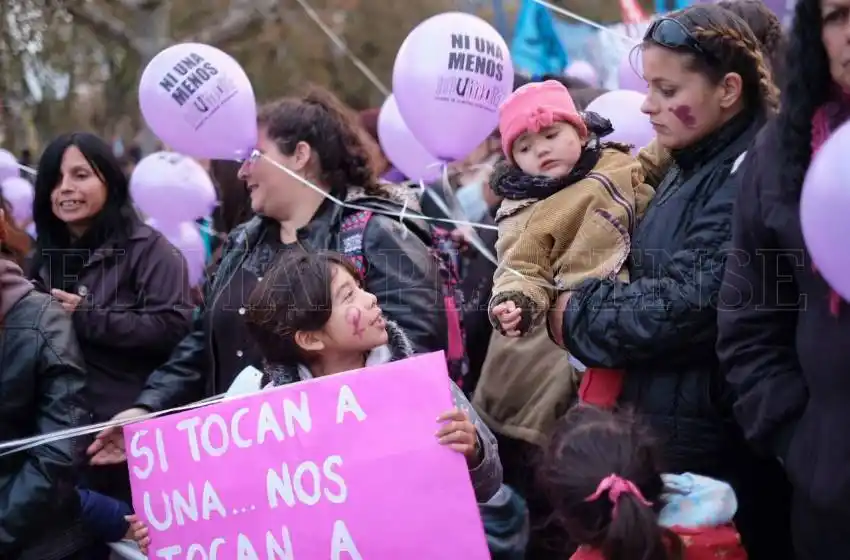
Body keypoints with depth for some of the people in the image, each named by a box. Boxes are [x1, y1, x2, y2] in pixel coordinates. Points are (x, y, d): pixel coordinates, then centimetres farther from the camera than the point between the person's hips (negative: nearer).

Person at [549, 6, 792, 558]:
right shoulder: (690, 168, 13)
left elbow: (690, 305, -24)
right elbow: (650, 278, 15)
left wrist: (578, 315, -11)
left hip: (716, 445, -9)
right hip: (665, 425, 9)